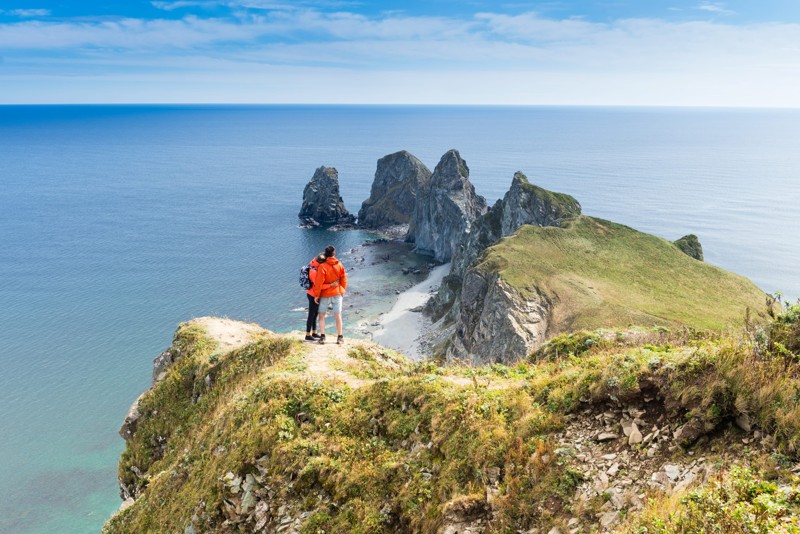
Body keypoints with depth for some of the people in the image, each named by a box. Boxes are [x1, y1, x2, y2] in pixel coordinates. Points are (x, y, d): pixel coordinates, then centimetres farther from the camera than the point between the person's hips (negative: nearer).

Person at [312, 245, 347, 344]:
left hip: (325, 295, -3)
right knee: (338, 315, 8)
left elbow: (319, 283, -16)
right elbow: (344, 280, 3)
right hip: (337, 294, 3)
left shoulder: (322, 267, -17)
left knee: (321, 315, 10)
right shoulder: (340, 266, -5)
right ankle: (340, 337, 12)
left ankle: (322, 336, 3)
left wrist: (316, 295, -6)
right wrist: (343, 291, 17)